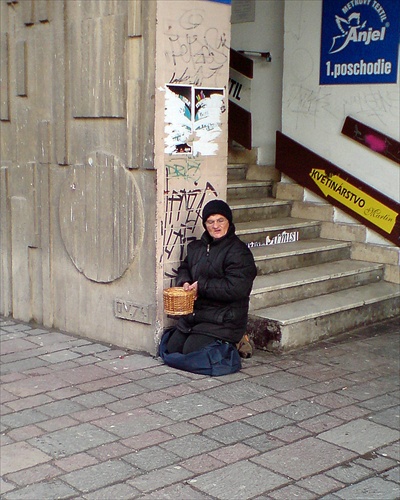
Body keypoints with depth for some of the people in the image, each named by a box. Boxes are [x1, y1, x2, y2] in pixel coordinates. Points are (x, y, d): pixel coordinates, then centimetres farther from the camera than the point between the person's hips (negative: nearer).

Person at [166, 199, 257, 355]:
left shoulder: (239, 253, -15)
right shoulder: (197, 247, 11)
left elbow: (235, 288, -24)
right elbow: (184, 267, 25)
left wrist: (202, 286, -20)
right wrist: (185, 282, 0)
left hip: (222, 320, -8)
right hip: (193, 313, 8)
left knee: (191, 352, -18)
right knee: (172, 348, 3)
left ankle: (233, 346, 8)